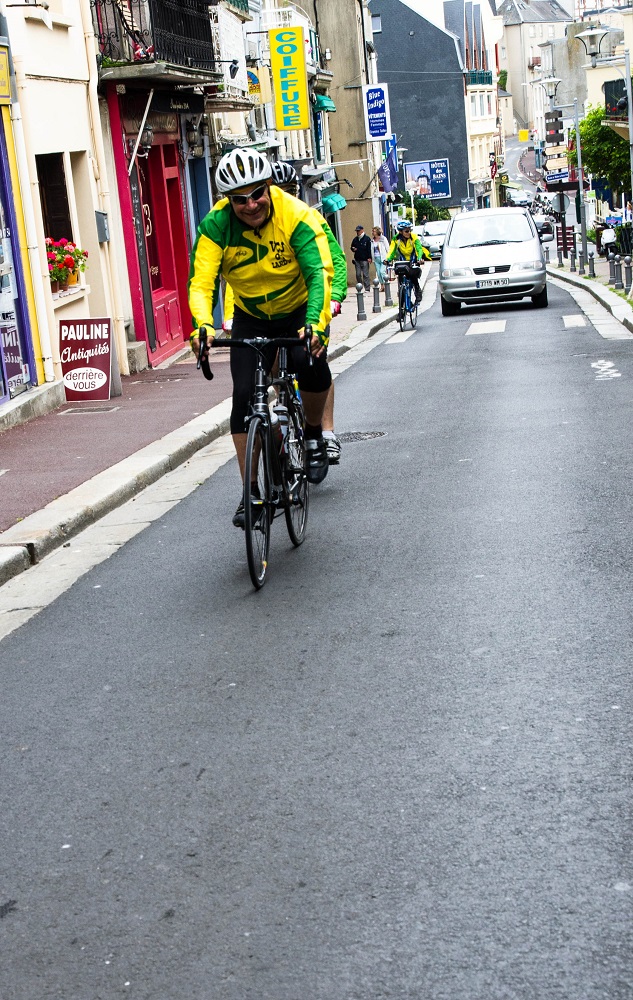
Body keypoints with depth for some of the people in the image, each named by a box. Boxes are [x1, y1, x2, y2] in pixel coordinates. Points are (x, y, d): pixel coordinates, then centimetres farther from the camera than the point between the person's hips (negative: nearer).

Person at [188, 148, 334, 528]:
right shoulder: (216, 225, -21)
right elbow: (201, 282, -28)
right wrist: (203, 326, -48)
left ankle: (314, 434, 3)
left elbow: (320, 273, -35)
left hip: (300, 311, -2)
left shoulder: (297, 216, -27)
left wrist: (315, 324, -52)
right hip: (251, 318, 2)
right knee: (245, 396, -11)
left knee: (312, 365, -29)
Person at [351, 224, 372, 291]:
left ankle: (367, 289, -1)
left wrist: (369, 257, -13)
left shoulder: (367, 238, -2)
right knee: (358, 274, 5)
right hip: (357, 260, 5)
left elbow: (369, 249, -5)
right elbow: (352, 247, 25)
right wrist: (353, 249, 1)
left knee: (365, 274, -4)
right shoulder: (355, 239, 13)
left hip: (365, 260, -5)